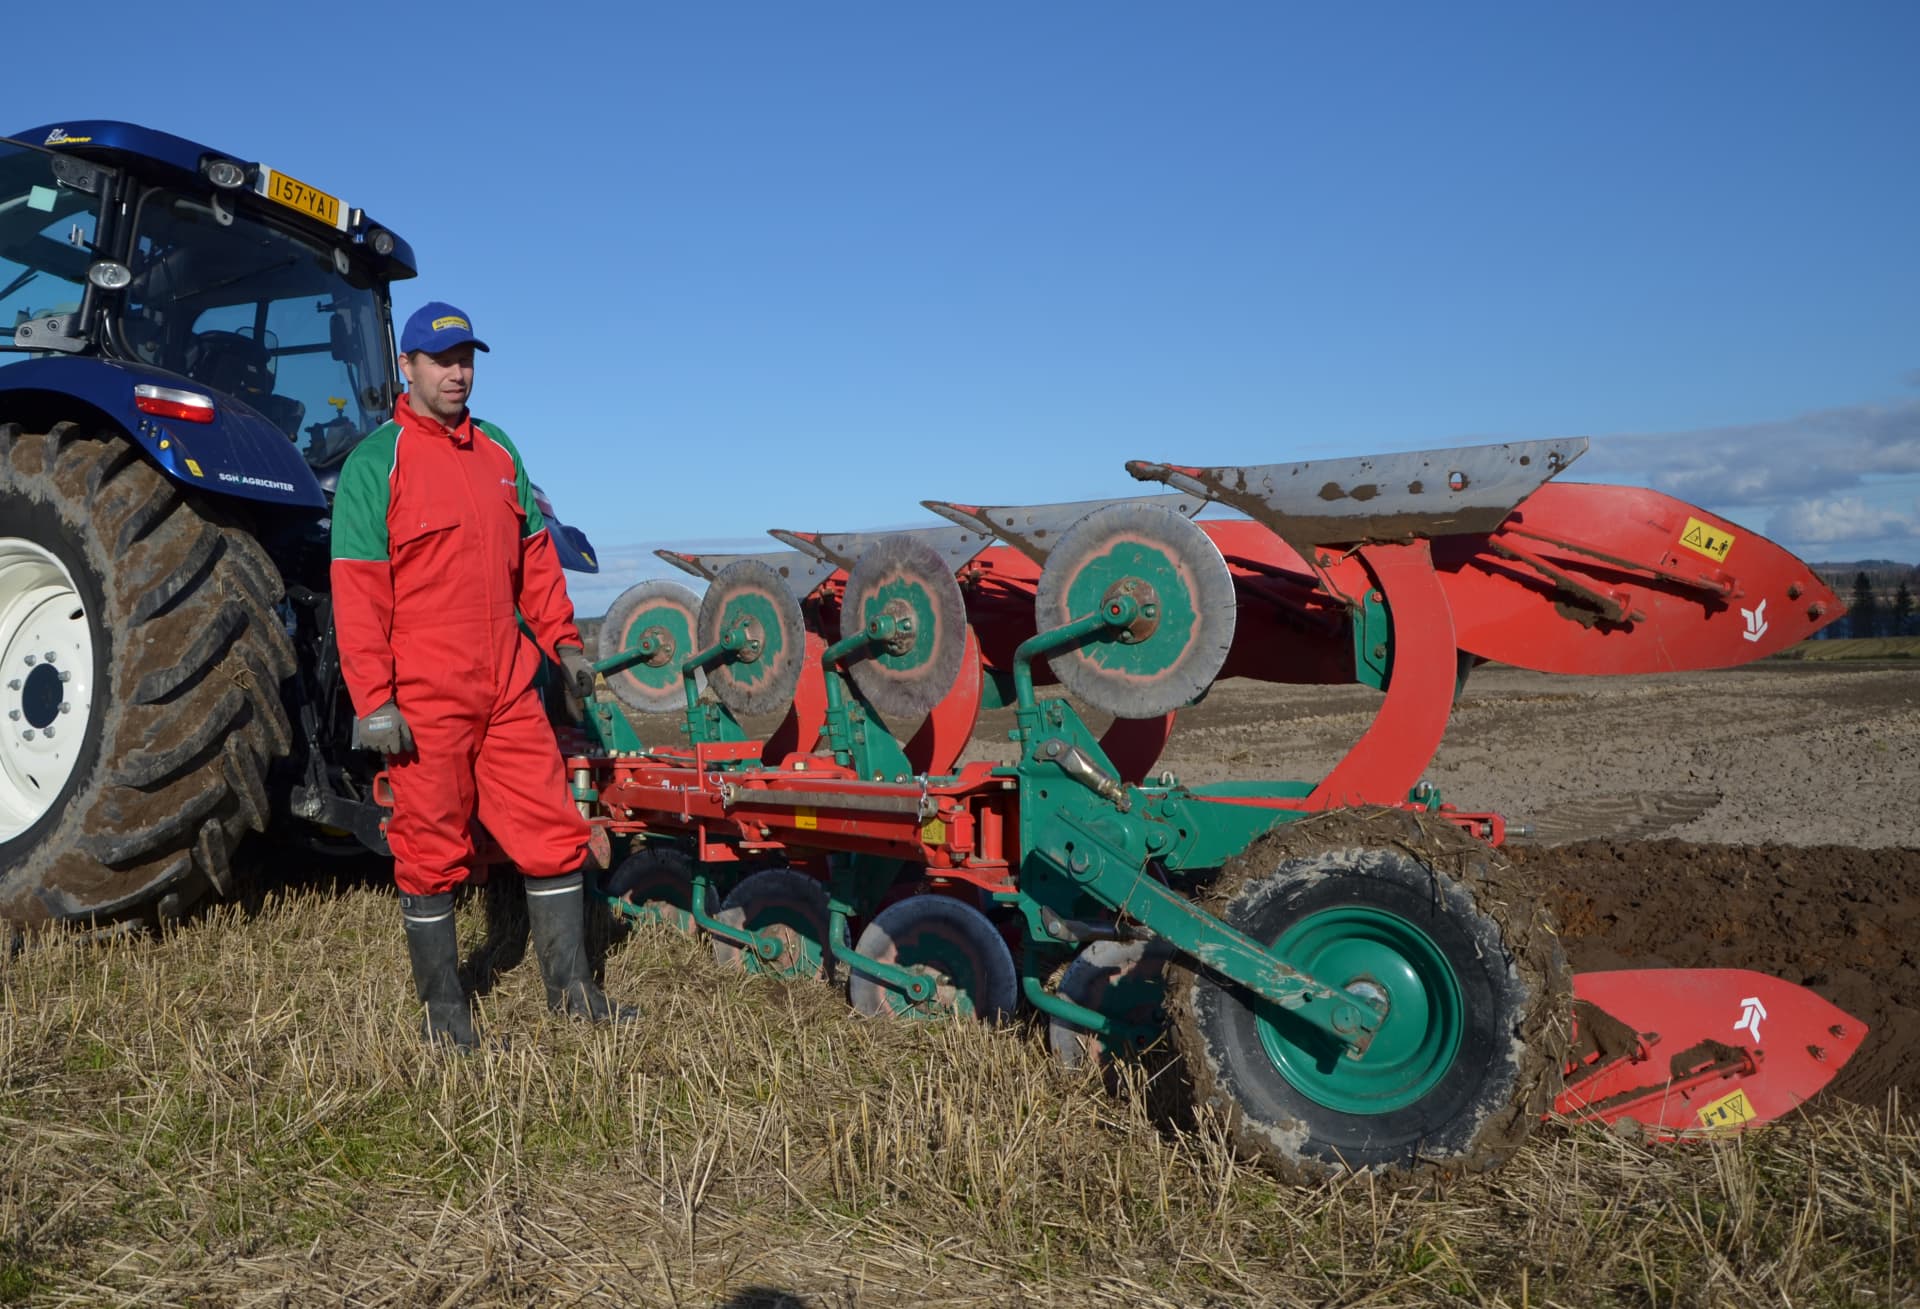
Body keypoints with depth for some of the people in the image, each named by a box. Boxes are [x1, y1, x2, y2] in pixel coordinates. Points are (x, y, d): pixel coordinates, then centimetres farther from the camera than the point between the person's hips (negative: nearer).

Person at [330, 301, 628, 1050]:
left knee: (552, 833, 6)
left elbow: (534, 556, 20)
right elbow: (356, 593, -9)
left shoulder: (499, 452, 15)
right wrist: (373, 700, -14)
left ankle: (570, 990, 19)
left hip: (509, 692, 6)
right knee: (432, 853, 5)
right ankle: (444, 1012, 20)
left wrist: (562, 639, 12)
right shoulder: (375, 463, -4)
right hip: (425, 701, -5)